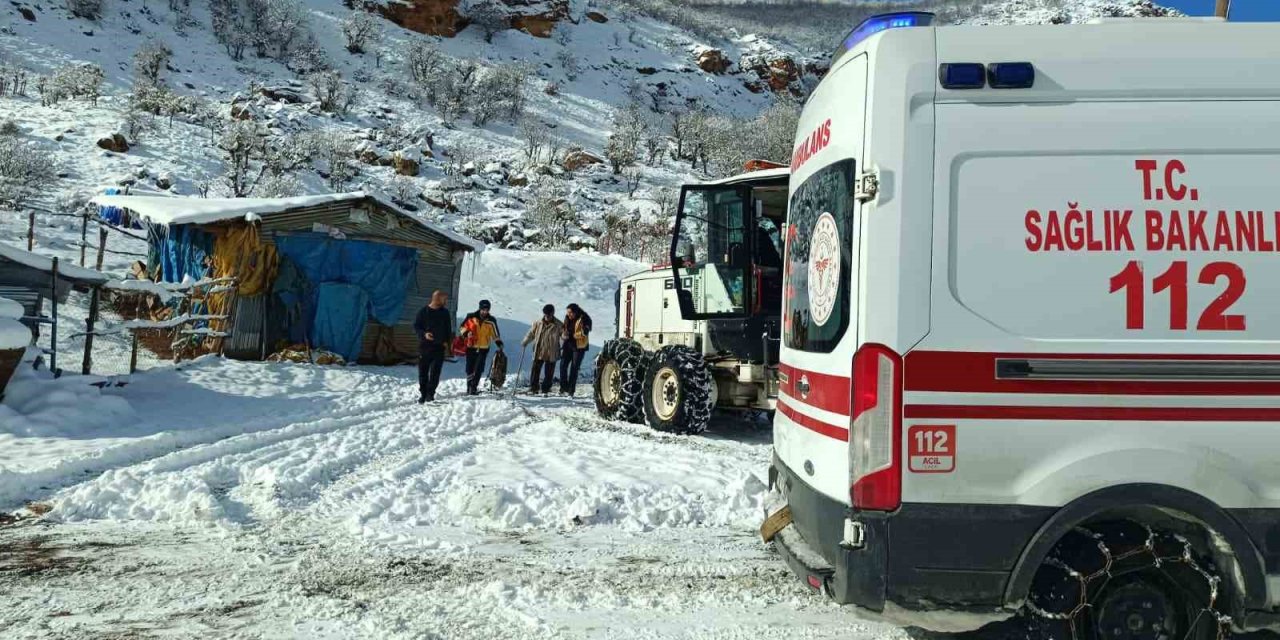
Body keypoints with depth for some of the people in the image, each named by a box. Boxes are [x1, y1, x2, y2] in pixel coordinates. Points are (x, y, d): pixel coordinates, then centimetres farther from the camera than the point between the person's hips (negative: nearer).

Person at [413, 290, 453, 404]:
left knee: (435, 372, -5)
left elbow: (448, 329, 13)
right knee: (423, 372, 4)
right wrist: (424, 334, -16)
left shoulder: (445, 312, 7)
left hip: (439, 347, 1)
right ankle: (423, 394, 14)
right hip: (424, 346, -1)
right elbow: (416, 326, 1)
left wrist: (447, 341, 0)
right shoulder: (423, 311, -1)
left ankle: (430, 394, 0)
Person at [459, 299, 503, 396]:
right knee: (470, 368, 2)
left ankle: (474, 387, 2)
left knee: (479, 369, -7)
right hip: (471, 347, 0)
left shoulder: (491, 321, 1)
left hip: (483, 348, 0)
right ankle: (469, 387, 14)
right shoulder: (471, 317, -2)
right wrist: (466, 333, -12)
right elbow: (463, 327, 8)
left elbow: (495, 334, 9)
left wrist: (499, 344, -4)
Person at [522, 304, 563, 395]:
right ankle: (533, 387, 14)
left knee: (549, 372, 4)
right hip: (538, 352, 2)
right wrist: (525, 342, 1)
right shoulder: (538, 323, 2)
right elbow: (531, 333, 11)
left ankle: (545, 389, 15)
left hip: (551, 353, -2)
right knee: (535, 370, 3)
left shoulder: (558, 325, -3)